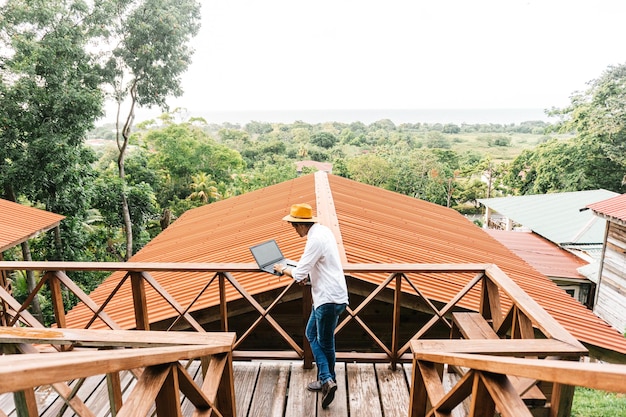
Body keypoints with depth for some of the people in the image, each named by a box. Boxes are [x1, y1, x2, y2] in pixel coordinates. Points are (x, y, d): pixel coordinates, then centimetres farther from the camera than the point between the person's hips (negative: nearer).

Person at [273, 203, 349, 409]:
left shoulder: (315, 239, -22)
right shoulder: (323, 230, 7)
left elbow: (298, 273, -20)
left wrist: (283, 269, 0)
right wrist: (309, 275, 8)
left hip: (329, 299, -10)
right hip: (327, 296, 10)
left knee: (325, 343, 4)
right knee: (312, 334, 19)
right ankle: (326, 379, 29)